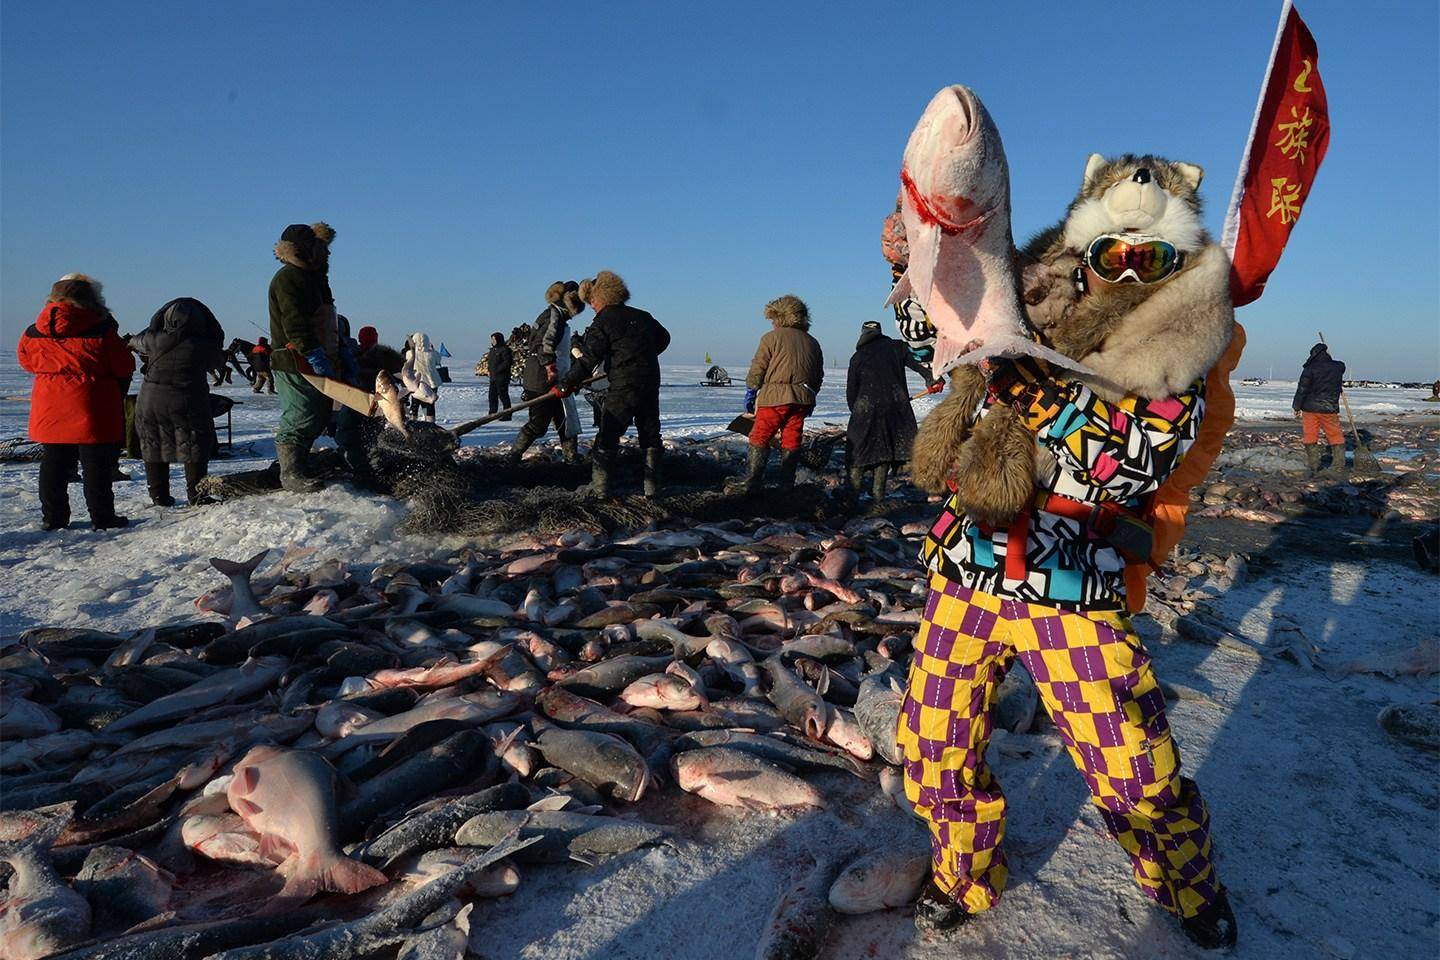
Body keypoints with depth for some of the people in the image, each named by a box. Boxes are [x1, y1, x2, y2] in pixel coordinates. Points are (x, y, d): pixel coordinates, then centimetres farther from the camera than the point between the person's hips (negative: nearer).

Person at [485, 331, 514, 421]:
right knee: (492, 395, 14)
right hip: (493, 377, 10)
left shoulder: (505, 349, -12)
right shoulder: (492, 350, 17)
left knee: (503, 395, -8)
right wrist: (489, 367, 7)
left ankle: (507, 415, -4)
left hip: (502, 377, -9)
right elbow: (489, 359, 27)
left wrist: (497, 369, -19)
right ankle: (492, 413, 23)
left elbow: (507, 363, -19)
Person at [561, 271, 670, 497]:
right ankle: (652, 487, 15)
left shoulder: (602, 323, -7)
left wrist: (567, 385, -10)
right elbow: (663, 338, 28)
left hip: (623, 388, -6)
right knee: (650, 436, 14)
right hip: (651, 386, 6)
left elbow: (588, 360, -13)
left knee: (607, 436, 1)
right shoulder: (643, 316, 13)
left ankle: (599, 486, -1)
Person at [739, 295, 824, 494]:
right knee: (791, 441, 11)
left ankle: (752, 485, -4)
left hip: (775, 396, -5)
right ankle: (787, 486, 11)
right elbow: (818, 375, 19)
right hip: (802, 398, 5)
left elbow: (758, 368, -3)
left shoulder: (771, 338, 0)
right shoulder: (812, 343, 17)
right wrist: (810, 398, 26)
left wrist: (751, 392, 5)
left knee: (760, 438, 3)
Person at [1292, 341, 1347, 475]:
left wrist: (1297, 408, -2)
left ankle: (1313, 468, 4)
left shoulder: (1310, 369, -8)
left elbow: (1302, 389, -9)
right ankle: (1339, 468, 7)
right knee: (1336, 438, 9)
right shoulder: (1338, 367, 4)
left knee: (1310, 439, 4)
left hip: (1310, 409, -2)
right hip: (1330, 409, 2)